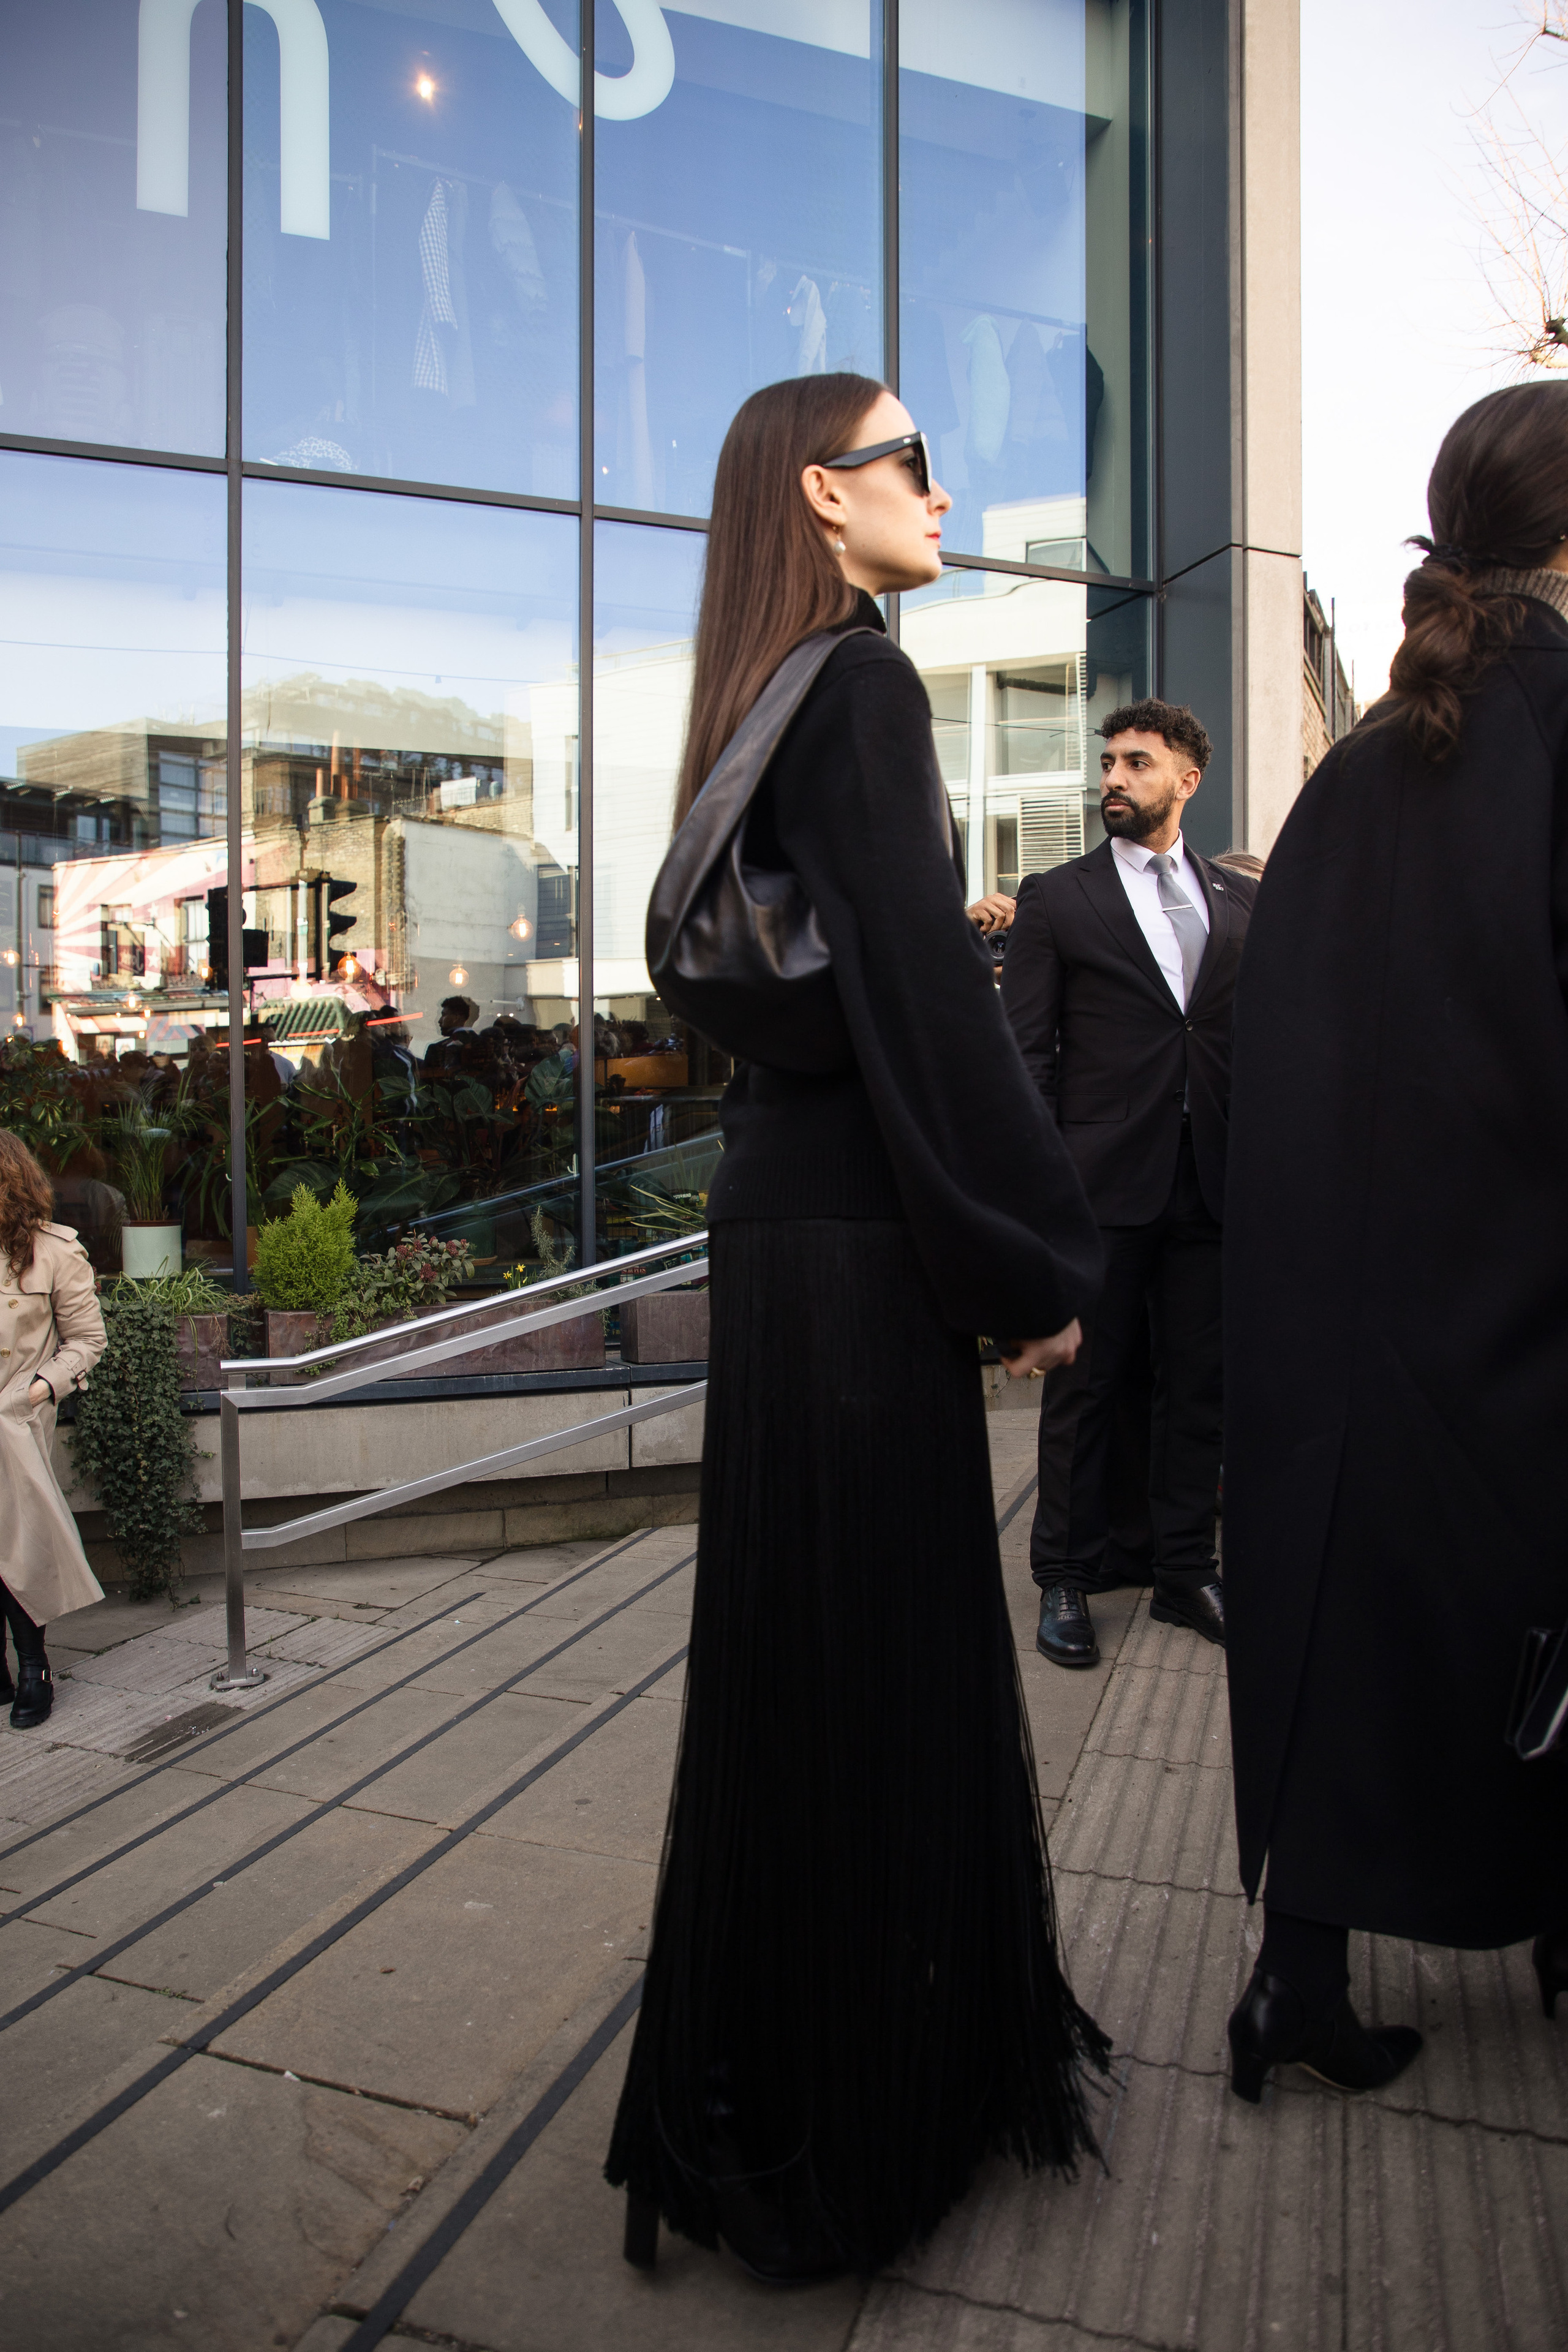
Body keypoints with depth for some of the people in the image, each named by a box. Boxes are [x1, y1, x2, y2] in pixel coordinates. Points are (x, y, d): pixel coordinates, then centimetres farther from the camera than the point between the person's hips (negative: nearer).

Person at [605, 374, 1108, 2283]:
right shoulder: (863, 682, -12)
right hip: (859, 1245, -9)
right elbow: (923, 1000, -20)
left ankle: (800, 2064, 40)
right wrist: (1037, 1265, -14)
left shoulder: (765, 700, 16)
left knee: (817, 1661, 19)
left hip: (793, 1214, 9)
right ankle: (843, 2121, 25)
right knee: (865, 1668, 4)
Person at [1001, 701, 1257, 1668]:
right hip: (1103, 1186, -3)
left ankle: (1187, 1571, 26)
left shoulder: (1245, 899, 13)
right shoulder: (1055, 898, 4)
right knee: (1086, 1388, 5)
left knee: (1199, 1387, 10)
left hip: (1210, 1186, 3)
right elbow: (1025, 1053, -1)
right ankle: (1067, 1581, 19)